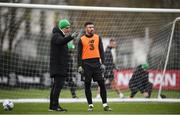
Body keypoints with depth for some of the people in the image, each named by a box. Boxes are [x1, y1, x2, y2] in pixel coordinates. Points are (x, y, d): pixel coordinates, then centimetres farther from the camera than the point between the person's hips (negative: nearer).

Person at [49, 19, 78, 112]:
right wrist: (71, 36, -48)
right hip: (57, 66, -10)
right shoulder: (56, 36, -11)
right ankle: (55, 105, -17)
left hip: (61, 65, 10)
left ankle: (52, 106, 14)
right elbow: (61, 41, -36)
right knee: (58, 84, -15)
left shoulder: (62, 36, 21)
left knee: (56, 85, 11)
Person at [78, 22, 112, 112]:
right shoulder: (82, 39, 3)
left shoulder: (98, 38, 10)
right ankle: (90, 105, 8)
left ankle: (105, 105, -1)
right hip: (86, 64, -2)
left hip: (96, 63, 2)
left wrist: (103, 63, 2)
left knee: (102, 84, -3)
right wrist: (80, 66, -6)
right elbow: (79, 54, 2)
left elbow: (101, 51, 10)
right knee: (87, 85, 1)